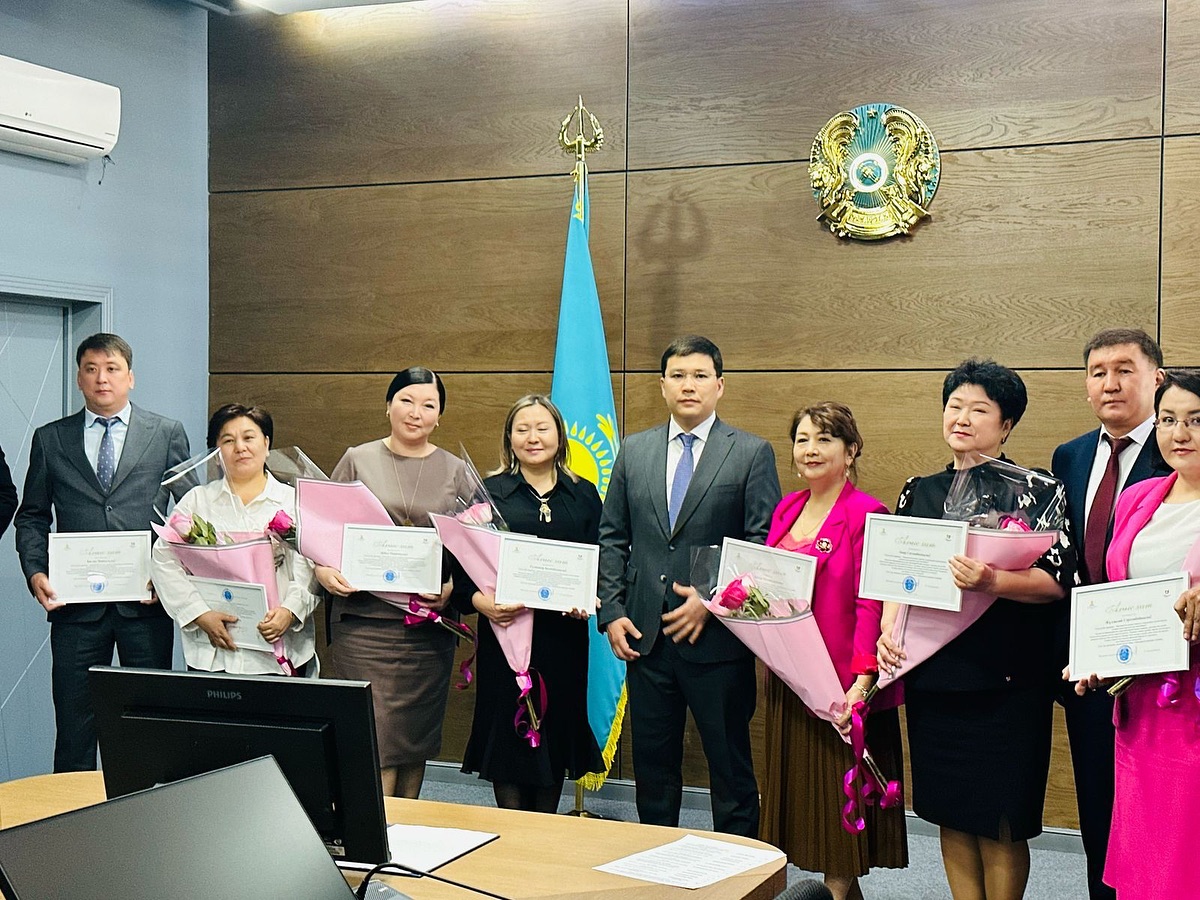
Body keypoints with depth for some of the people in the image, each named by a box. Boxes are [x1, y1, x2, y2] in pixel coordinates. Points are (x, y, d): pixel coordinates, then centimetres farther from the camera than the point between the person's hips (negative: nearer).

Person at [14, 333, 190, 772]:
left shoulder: (167, 434, 6)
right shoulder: (50, 439, 10)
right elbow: (32, 517, 12)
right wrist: (35, 573, -4)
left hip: (146, 601, -1)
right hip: (76, 603, 1)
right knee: (74, 724, 3)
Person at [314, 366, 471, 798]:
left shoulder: (455, 471, 9)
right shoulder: (358, 461, 5)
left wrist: (452, 588, -10)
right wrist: (323, 570, -12)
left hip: (430, 621, 2)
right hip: (365, 618, -2)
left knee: (418, 735, 9)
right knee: (374, 738, -9)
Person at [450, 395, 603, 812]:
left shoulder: (583, 495, 10)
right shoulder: (489, 492, 3)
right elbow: (462, 562, -2)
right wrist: (479, 600, -20)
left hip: (563, 633, 2)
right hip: (505, 629, -2)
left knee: (557, 728, 8)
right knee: (506, 732, -1)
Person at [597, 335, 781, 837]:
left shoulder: (752, 453, -1)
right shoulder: (634, 451, 11)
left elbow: (764, 545, -6)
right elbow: (612, 538, 11)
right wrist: (612, 612, 1)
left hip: (717, 639, -3)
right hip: (645, 636, 4)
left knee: (730, 767, 5)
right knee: (652, 765, 12)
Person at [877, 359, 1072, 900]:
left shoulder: (1037, 491, -2)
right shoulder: (919, 492, 13)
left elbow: (1056, 581, -11)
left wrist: (991, 582, -28)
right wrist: (888, 631, -5)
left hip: (1006, 679, -4)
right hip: (931, 674, 5)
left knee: (999, 825, 1)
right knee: (951, 815, 11)